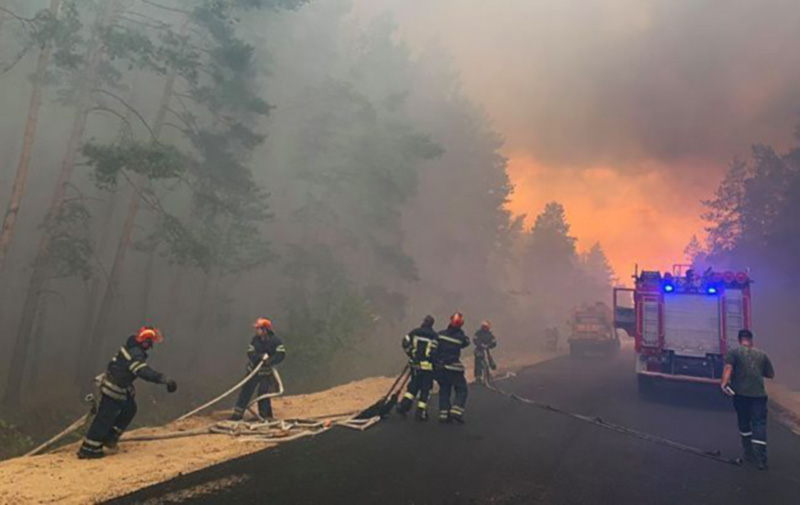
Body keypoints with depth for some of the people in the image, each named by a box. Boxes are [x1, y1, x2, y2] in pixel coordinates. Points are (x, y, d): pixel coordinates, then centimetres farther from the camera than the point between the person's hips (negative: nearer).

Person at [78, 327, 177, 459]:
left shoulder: (131, 347, 1)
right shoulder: (135, 356, -28)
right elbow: (145, 373, -40)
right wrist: (165, 380, -44)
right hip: (114, 389, -10)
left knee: (130, 409, 17)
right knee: (105, 418, -1)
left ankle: (109, 438, 26)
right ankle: (88, 449, 10)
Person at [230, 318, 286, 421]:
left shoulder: (275, 341, -14)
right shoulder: (255, 339, -4)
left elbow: (281, 354, -18)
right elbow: (250, 353, -9)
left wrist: (269, 360, -30)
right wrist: (261, 356, -27)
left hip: (266, 372, -4)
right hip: (253, 370, 4)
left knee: (263, 393, -3)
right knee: (246, 391, 8)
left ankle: (266, 416, 13)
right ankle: (238, 414, 20)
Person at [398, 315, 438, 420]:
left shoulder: (414, 332, 2)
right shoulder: (434, 336, -7)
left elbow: (405, 343, -2)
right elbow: (436, 351, -15)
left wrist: (411, 354, 10)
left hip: (415, 363, 4)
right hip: (427, 365, -4)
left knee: (413, 385, 19)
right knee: (425, 389, 6)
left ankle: (404, 405, 11)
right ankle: (421, 412, 8)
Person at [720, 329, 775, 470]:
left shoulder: (733, 352, 2)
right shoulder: (762, 355, 12)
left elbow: (728, 368, -14)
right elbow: (771, 374, 19)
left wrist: (723, 383, -22)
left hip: (740, 393, -1)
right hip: (759, 394, 1)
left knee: (744, 424, 15)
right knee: (759, 424, 0)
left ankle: (749, 454, 23)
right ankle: (760, 459, -8)